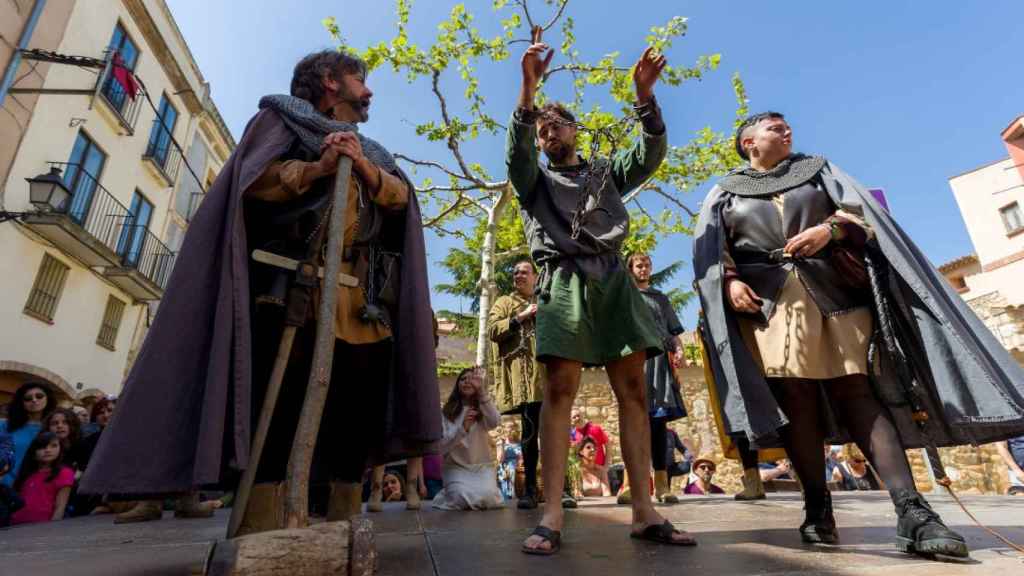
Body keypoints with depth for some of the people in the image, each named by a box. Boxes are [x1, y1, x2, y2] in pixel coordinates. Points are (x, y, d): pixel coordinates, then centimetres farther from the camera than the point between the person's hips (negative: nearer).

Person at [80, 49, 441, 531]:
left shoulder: (372, 149, 30)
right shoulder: (285, 118, 16)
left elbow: (401, 196, 12)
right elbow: (252, 179, 0)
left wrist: (362, 166, -4)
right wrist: (317, 167, -12)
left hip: (363, 300, 5)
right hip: (292, 289, -5)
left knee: (358, 411, 1)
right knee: (276, 407, -9)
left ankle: (345, 530, 10)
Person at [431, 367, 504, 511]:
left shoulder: (483, 410, 1)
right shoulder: (445, 412, -1)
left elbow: (495, 422, -25)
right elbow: (440, 448, -10)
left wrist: (482, 391, -34)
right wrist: (462, 428, -25)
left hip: (482, 466, 1)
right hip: (456, 467, 0)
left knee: (487, 498, -27)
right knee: (463, 499, -27)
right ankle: (451, 493, 6)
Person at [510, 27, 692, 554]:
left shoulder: (607, 173, 26)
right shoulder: (535, 180, 19)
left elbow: (651, 154, 10)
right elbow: (516, 150, -3)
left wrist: (644, 95, -4)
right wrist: (529, 87, -16)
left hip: (613, 279, 3)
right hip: (564, 282, -2)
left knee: (632, 390, -3)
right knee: (559, 390, -12)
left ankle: (644, 510, 2)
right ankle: (552, 515, -12)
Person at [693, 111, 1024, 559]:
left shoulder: (815, 169, 23)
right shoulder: (725, 193, 17)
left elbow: (857, 210, 13)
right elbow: (710, 250, 8)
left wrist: (829, 229, -10)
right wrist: (730, 280, -12)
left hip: (832, 292, 2)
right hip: (768, 300, -1)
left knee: (857, 392, -7)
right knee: (796, 399, -7)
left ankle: (911, 512, -10)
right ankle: (818, 508, -2)